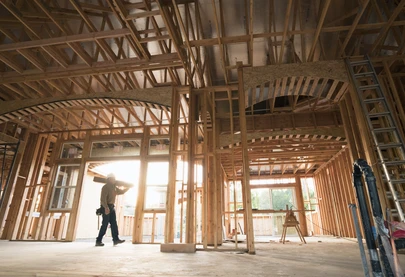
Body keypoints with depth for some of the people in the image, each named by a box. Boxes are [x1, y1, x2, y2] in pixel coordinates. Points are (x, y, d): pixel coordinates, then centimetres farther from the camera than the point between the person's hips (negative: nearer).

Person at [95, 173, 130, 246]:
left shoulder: (114, 187, 17)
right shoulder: (105, 187, -9)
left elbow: (121, 192, 28)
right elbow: (103, 198, -19)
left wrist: (128, 187, 17)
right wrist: (106, 207, -30)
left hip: (112, 207, 8)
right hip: (106, 207, -8)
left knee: (114, 223, 2)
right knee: (105, 224, -7)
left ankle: (116, 239, 0)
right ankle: (98, 241, 2)